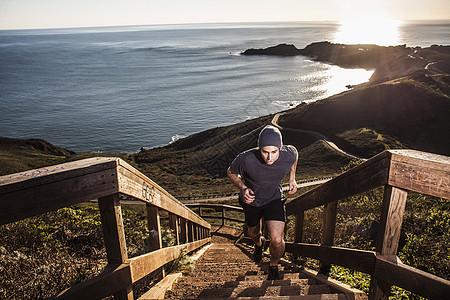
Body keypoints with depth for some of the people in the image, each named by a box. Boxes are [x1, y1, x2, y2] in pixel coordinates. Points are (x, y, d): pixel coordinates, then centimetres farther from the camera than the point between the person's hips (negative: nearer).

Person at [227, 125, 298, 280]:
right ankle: (259, 243, 65)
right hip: (251, 199, 1)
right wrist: (243, 188, -28)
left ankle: (273, 266, 20)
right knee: (253, 232, 25)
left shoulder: (289, 155, -30)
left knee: (277, 240, -15)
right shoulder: (246, 159, -36)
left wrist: (292, 178, -1)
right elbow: (231, 172, -13)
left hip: (274, 198, 0)